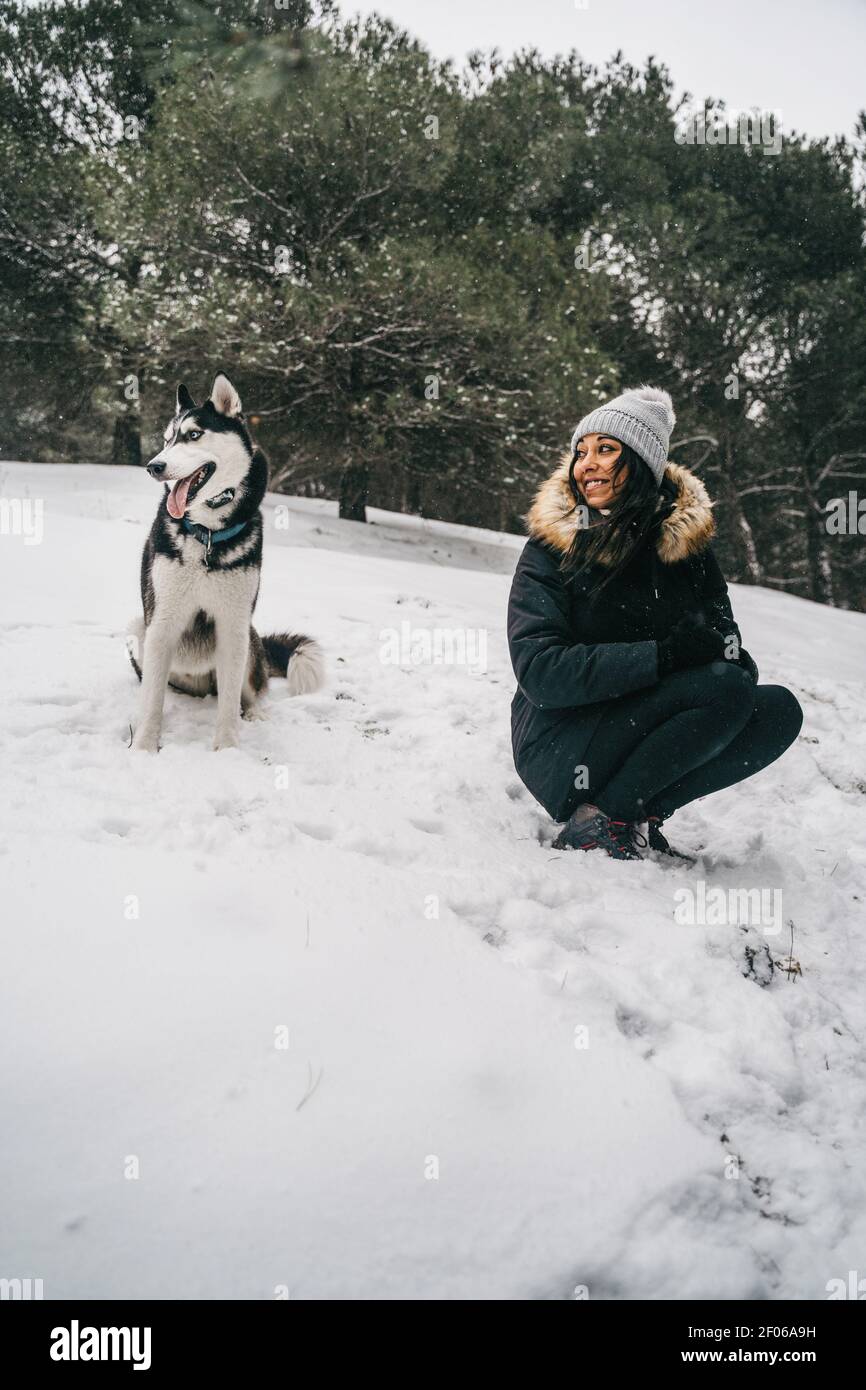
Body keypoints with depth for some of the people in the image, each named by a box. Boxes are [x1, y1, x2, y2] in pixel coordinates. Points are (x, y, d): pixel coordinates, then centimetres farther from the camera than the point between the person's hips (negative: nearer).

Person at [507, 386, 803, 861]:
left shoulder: (687, 545, 4)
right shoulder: (550, 549, -8)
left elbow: (725, 643, 4)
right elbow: (539, 671, -18)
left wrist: (727, 653, -21)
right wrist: (660, 656, -25)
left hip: (640, 737, 5)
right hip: (561, 746, -5)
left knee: (778, 709, -14)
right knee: (725, 689, -24)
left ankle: (640, 813, -11)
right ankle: (597, 822, -18)